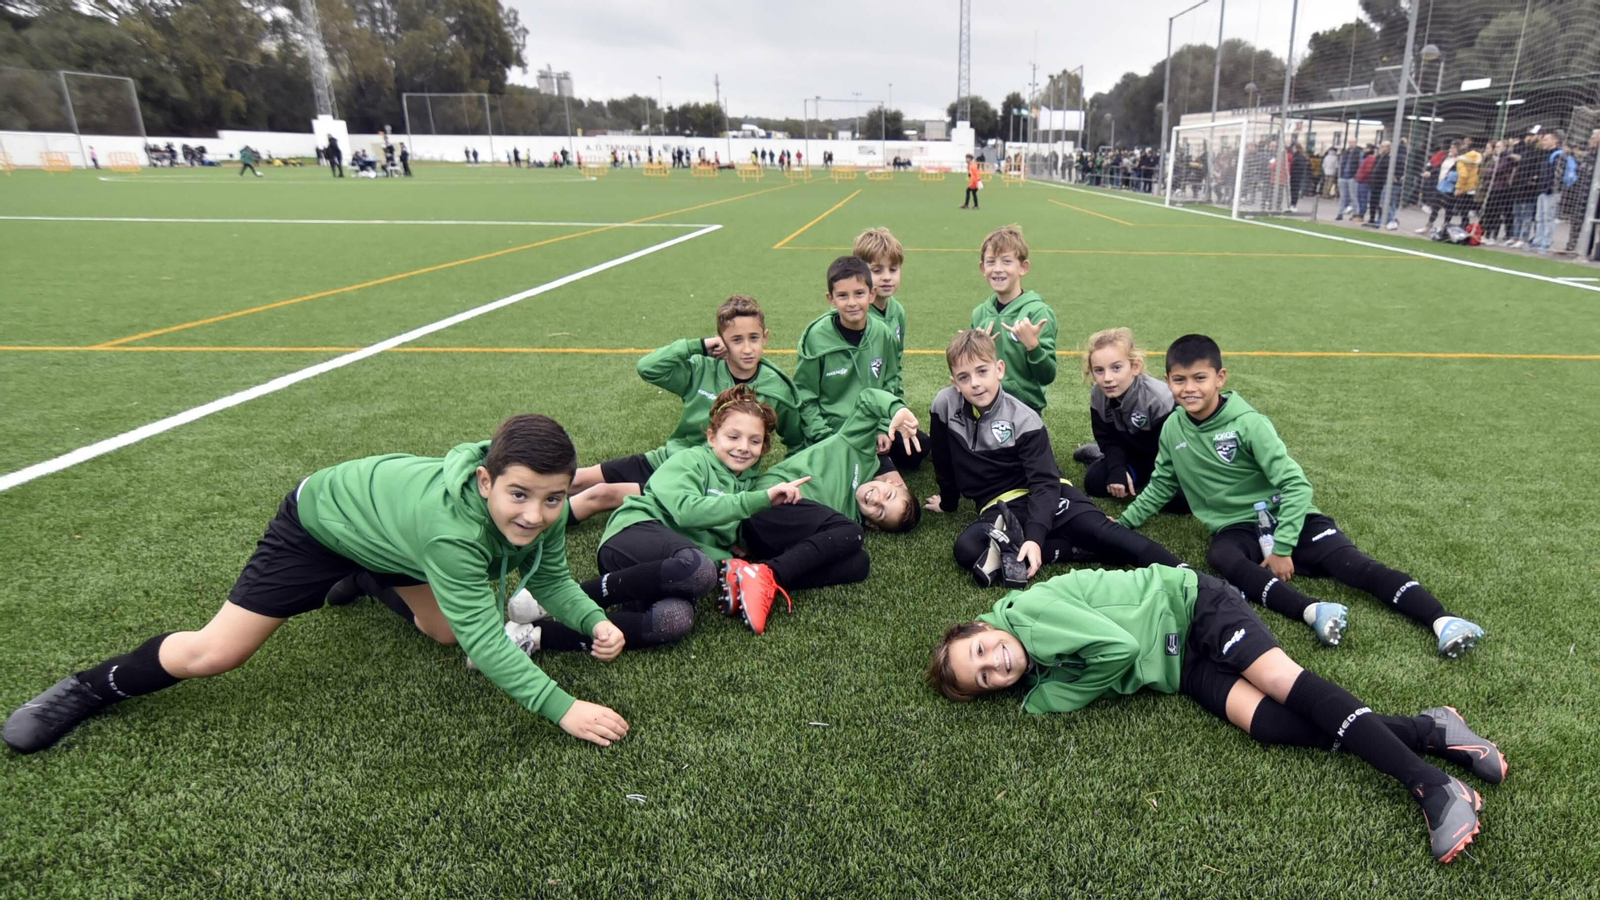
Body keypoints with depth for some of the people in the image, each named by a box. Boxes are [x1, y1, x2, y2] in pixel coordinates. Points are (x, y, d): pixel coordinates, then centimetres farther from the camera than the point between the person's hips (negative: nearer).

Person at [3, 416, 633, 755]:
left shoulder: (543, 510, -25)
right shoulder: (452, 528, -46)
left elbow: (552, 580, -12)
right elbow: (485, 641, -43)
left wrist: (595, 622, -30)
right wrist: (561, 709, -43)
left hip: (388, 525, 7)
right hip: (321, 520, -6)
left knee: (447, 631, 12)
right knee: (210, 656, -6)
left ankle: (367, 579, 41)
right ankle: (90, 690, 26)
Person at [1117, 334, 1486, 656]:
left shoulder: (1247, 423, -14)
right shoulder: (1172, 429, 0)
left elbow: (1295, 484, -16)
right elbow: (1161, 485, 16)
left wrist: (1282, 548, -22)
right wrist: (1123, 522, 12)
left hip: (1285, 516, -2)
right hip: (1235, 528, 2)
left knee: (1354, 563, -22)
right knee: (1222, 559, -33)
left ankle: (1443, 622, -32)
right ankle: (1313, 612, -49)